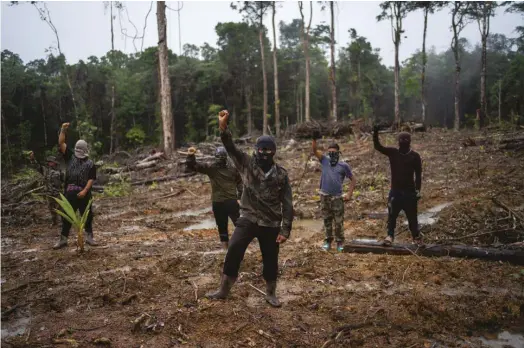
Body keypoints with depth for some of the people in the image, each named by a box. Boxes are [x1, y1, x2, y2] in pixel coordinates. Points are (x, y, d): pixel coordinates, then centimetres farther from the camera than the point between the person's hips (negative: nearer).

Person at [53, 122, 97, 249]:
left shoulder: (90, 164, 4)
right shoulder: (70, 156, 11)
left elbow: (91, 179, -3)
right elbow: (61, 144, 3)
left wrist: (85, 191, -16)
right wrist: (63, 130, -8)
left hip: (83, 193, -2)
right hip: (70, 192, 2)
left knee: (87, 215, 3)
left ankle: (89, 237, 14)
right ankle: (63, 239, 13)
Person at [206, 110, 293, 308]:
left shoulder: (281, 175, -2)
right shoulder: (247, 164, -1)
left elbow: (287, 204, -1)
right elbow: (230, 147, -15)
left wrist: (285, 230, -5)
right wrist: (223, 127, -33)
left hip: (271, 224, 0)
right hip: (248, 219, 0)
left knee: (271, 259, 10)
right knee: (234, 250, -13)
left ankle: (271, 294, 32)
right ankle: (224, 290, 6)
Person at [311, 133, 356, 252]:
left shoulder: (344, 166, 0)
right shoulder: (325, 160, 5)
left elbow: (353, 179, 5)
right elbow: (314, 150, -3)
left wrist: (349, 194, -3)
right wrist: (314, 139, -20)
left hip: (337, 197, -2)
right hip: (325, 197, 2)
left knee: (338, 222, 4)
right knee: (327, 221, 13)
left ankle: (340, 242, 17)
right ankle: (328, 240, 25)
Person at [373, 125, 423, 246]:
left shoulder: (415, 156, -2)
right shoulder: (392, 152, 1)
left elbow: (418, 175, -1)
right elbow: (378, 147, -9)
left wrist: (418, 190, -7)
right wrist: (375, 133, -23)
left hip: (409, 191, -1)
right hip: (395, 191, 1)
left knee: (412, 216, 7)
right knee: (392, 215, 5)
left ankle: (417, 237, 21)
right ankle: (390, 236, 18)